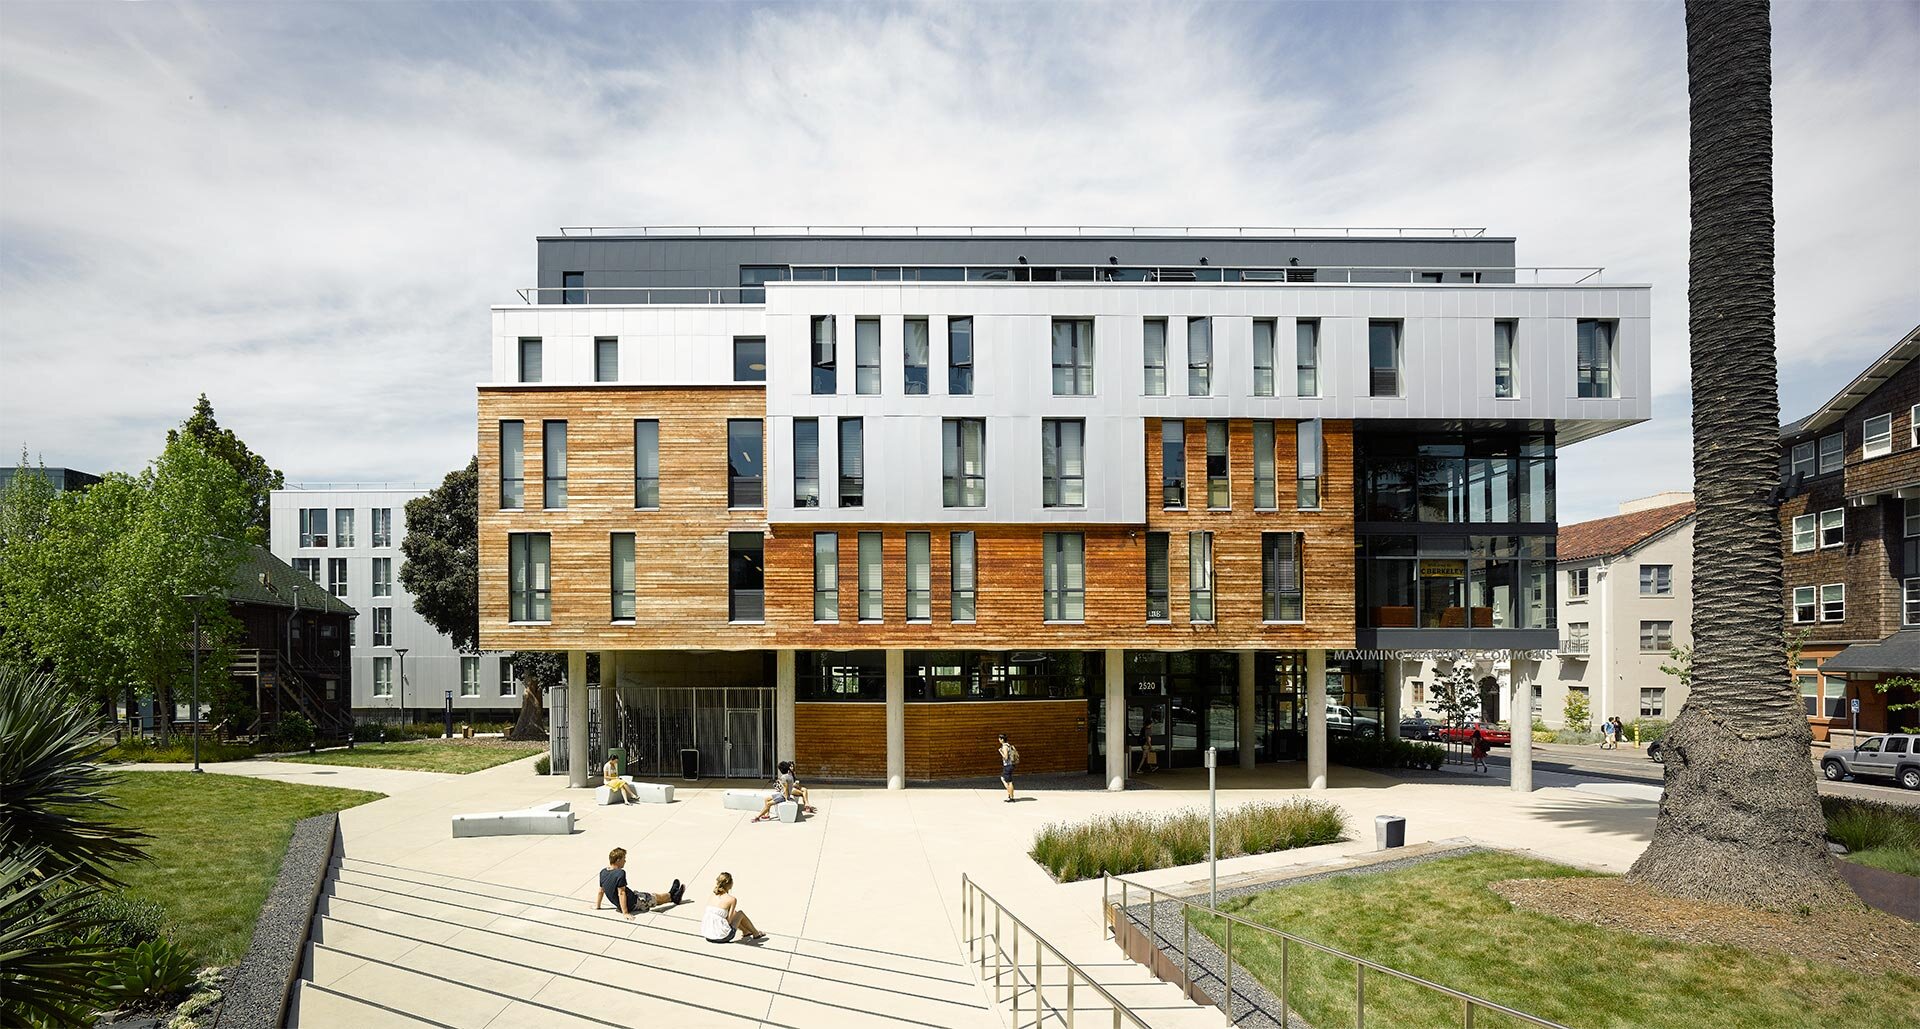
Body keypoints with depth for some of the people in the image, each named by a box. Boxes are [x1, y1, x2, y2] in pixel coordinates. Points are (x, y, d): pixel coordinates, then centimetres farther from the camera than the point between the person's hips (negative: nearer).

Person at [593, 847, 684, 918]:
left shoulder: (603, 872, -5)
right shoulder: (620, 873, -30)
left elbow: (600, 891, 5)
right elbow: (621, 893, -30)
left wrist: (597, 906, 18)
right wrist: (625, 913, -27)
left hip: (618, 904, 8)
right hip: (632, 904, -8)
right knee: (656, 897, 16)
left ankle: (670, 895, 46)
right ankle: (673, 897, 41)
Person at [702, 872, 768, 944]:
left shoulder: (713, 895, 5)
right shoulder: (732, 899, -11)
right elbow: (729, 921, -8)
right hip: (722, 937, -6)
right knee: (740, 913, 19)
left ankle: (746, 931, 53)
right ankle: (756, 934, 40)